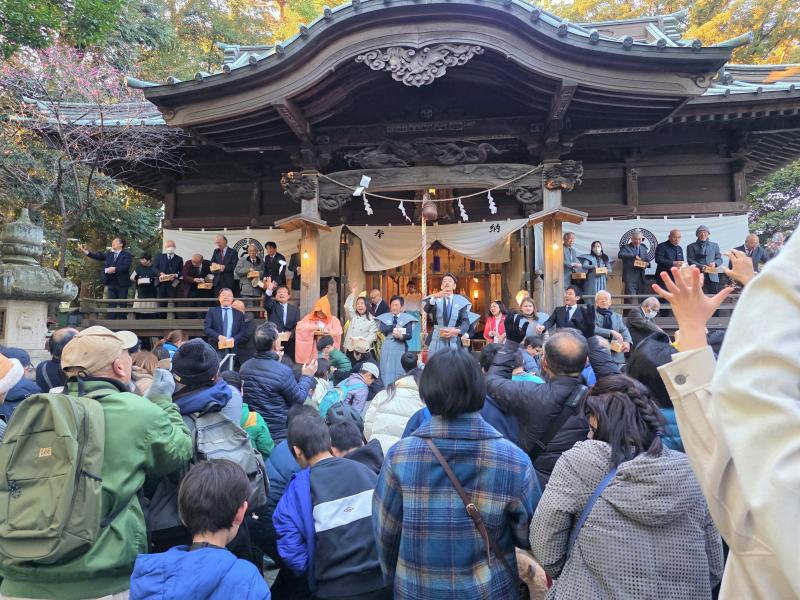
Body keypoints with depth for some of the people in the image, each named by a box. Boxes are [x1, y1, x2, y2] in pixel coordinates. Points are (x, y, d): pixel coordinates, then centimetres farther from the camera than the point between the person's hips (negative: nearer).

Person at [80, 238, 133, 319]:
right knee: (111, 305, 5)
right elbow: (98, 256, 5)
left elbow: (126, 267, -15)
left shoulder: (127, 255, -2)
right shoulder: (109, 254, 15)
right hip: (111, 283, 5)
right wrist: (86, 251, -4)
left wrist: (115, 269, -26)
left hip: (122, 283, -4)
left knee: (122, 305, 1)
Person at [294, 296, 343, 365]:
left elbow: (338, 332, -6)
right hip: (312, 350, 0)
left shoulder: (333, 320, 7)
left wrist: (325, 332, -17)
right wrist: (312, 331, -14)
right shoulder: (309, 318, 8)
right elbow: (299, 327, -4)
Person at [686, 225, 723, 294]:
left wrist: (715, 263, -10)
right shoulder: (691, 246, 11)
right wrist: (701, 267, -16)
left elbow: (719, 259, 14)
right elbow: (690, 260, 0)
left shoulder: (714, 245, 21)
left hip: (712, 277, 3)